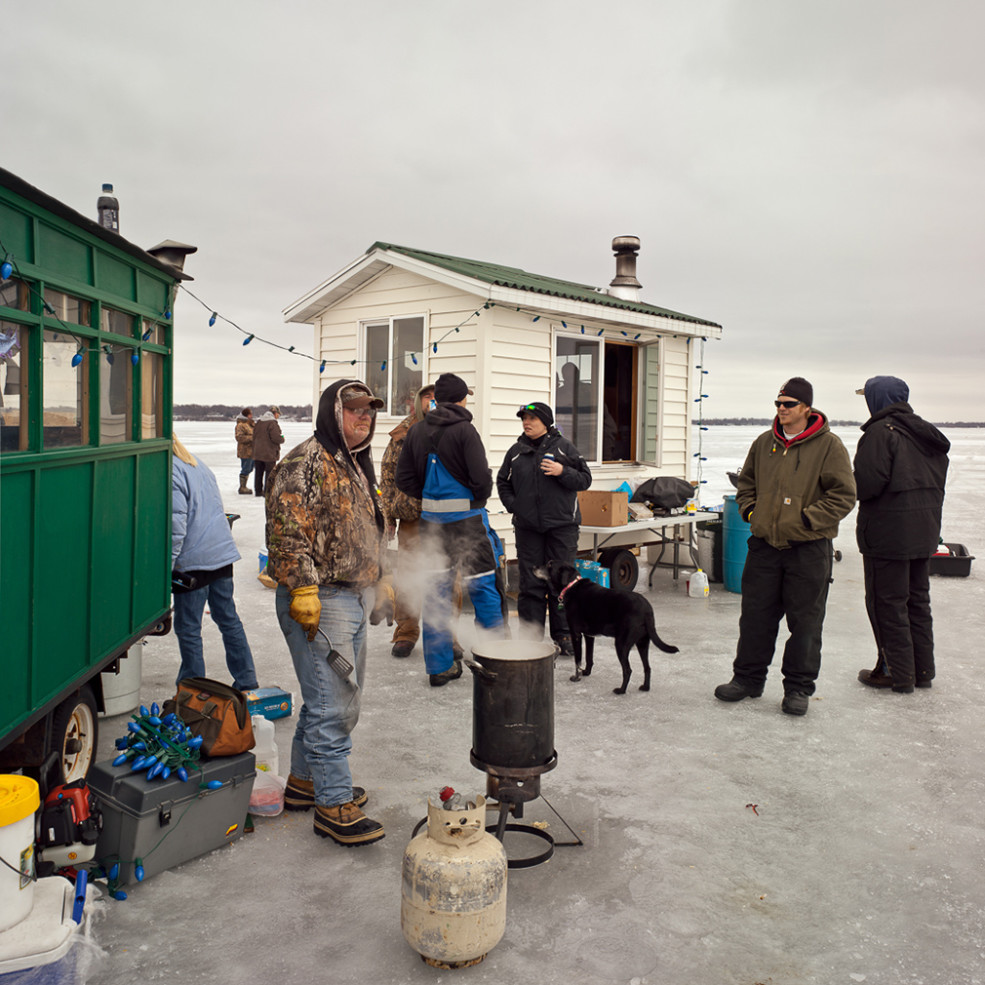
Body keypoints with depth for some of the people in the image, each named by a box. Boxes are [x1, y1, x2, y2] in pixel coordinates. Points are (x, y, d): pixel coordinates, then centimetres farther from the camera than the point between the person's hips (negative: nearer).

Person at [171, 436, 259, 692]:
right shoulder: (199, 465, 14)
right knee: (229, 620, 16)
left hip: (193, 562, -8)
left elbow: (176, 528, -19)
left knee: (187, 629, 4)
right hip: (223, 554, 8)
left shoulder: (170, 473, -13)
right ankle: (247, 683, 22)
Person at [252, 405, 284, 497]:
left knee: (258, 472, 13)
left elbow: (254, 437, 15)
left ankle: (258, 490, 20)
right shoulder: (272, 423, -16)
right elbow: (276, 438, -21)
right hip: (269, 454, -7)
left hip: (257, 453, 7)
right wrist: (282, 438, 0)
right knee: (270, 473, 1)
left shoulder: (258, 423, 9)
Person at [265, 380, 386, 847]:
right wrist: (302, 589, -24)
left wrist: (377, 581, 25)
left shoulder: (356, 466, 18)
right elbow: (286, 530, -20)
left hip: (354, 598, 10)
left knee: (343, 698, 18)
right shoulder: (304, 463, -13)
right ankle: (333, 805, 5)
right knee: (330, 705, -6)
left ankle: (304, 781, 33)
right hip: (319, 602, -10)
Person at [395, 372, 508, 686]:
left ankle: (439, 666, 15)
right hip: (466, 521, -5)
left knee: (435, 592, 10)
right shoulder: (464, 430, -10)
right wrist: (478, 501, 2)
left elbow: (403, 479, 6)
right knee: (484, 589, 5)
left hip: (431, 520, 5)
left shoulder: (417, 431, 6)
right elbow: (482, 478, -17)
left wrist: (431, 497, 13)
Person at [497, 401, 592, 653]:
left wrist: (562, 472, -15)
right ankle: (531, 636, 13)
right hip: (527, 526, 3)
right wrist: (513, 505, 5)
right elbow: (503, 482, 20)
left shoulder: (564, 447, 1)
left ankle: (563, 635, 11)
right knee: (530, 583, 4)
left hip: (562, 525, -2)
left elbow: (585, 479, 0)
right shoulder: (516, 451, 9)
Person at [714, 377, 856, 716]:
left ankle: (799, 687, 17)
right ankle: (747, 678, 24)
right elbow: (745, 484, 22)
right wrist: (751, 511, 7)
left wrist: (806, 519, -14)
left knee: (805, 621, 4)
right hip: (764, 543, 4)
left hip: (808, 548, -4)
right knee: (755, 616, 10)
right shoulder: (764, 443, 9)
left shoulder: (828, 446, -6)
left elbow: (843, 496, -8)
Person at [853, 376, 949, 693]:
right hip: (924, 532, 8)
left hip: (888, 533, -8)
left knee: (887, 602, 1)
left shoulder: (880, 432, -16)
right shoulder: (927, 434, 12)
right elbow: (938, 482, 16)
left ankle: (896, 673, 6)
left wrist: (849, 485, -4)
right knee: (918, 600, 16)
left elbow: (868, 483, -23)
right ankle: (922, 670, 24)